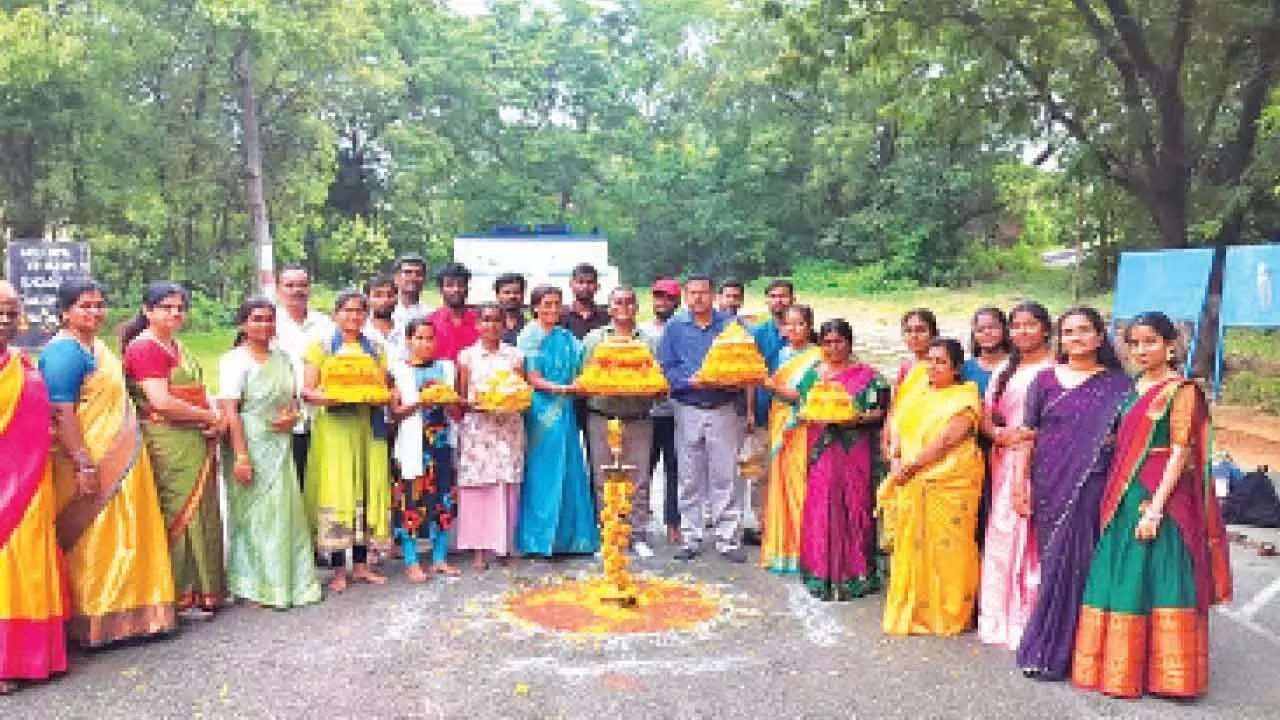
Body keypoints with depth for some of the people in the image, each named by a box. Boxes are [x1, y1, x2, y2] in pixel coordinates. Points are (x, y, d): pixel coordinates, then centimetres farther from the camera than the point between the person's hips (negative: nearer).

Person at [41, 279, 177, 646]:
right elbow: (61, 413, -22)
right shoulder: (65, 350, -14)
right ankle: (93, 625, 9)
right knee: (93, 542, -1)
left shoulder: (97, 346, 15)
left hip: (121, 461, 9)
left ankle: (123, 612, 24)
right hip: (92, 466, -9)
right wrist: (84, 465, -25)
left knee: (123, 539, 14)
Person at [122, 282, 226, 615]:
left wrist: (216, 420, 3)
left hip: (197, 442, 9)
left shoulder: (178, 347, 19)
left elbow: (198, 390, 22)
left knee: (202, 514, 12)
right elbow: (162, 402, -18)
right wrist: (211, 417, -9)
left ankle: (203, 589, 21)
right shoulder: (144, 347, -9)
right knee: (179, 514, -4)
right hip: (169, 443, -9)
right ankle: (183, 596, 6)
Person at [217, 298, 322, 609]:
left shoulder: (282, 358, 12)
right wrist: (240, 456, -20)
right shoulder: (235, 360, -8)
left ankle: (289, 581, 19)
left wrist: (292, 415, 0)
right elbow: (229, 411, -14)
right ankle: (254, 586, 11)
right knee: (253, 512, 0)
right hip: (250, 444, -6)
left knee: (285, 511, 8)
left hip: (279, 445, 6)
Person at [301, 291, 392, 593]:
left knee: (367, 488, 4)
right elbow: (307, 390, -3)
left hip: (368, 425, 4)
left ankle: (361, 564, 15)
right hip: (334, 426, -3)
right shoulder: (322, 347, 4)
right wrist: (327, 397, -22)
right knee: (337, 489, -5)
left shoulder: (375, 350, 15)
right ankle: (339, 570, 3)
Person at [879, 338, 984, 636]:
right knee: (911, 545, 10)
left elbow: (947, 439, -15)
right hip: (912, 485, 6)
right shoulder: (919, 395, 15)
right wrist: (896, 460, -6)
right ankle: (911, 609, 22)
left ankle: (947, 615, 11)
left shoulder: (964, 398, -6)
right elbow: (899, 428, 12)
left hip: (950, 484, -6)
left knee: (945, 548, -1)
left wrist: (911, 466, -15)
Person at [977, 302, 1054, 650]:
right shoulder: (1004, 370, 18)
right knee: (1002, 535, 7)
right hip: (1006, 462, 6)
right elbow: (986, 416, 17)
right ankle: (1002, 618, 17)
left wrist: (1033, 435, -22)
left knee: (1036, 539, -7)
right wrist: (998, 433, -3)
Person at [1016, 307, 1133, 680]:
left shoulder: (1117, 384, 5)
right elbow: (1029, 434, 7)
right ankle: (1048, 646, 14)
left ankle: (1050, 652, 9)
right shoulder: (1046, 380, 7)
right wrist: (1022, 482, 1)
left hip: (1093, 485, -1)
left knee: (1073, 561, -1)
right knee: (1052, 559, 5)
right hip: (1050, 484, 1)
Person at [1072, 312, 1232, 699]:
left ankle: (1165, 672, 11)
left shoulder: (1181, 390, -7)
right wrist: (1114, 501, 10)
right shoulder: (1133, 389, 13)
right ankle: (1122, 667, 22)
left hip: (1161, 496, -7)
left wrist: (1156, 506, -19)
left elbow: (1180, 452, -13)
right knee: (1122, 578, 11)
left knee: (1159, 580, -1)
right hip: (1125, 499, 7)